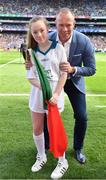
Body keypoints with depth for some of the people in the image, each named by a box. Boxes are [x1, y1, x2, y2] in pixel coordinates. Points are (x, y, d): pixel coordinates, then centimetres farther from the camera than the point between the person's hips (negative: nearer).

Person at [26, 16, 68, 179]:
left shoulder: (58, 48, -7)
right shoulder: (31, 51, 0)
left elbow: (64, 73, -8)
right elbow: (30, 77, -4)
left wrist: (56, 94, -16)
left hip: (55, 93, -3)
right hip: (37, 94, 3)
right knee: (37, 129, 12)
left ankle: (62, 162, 23)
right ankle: (41, 157, 35)